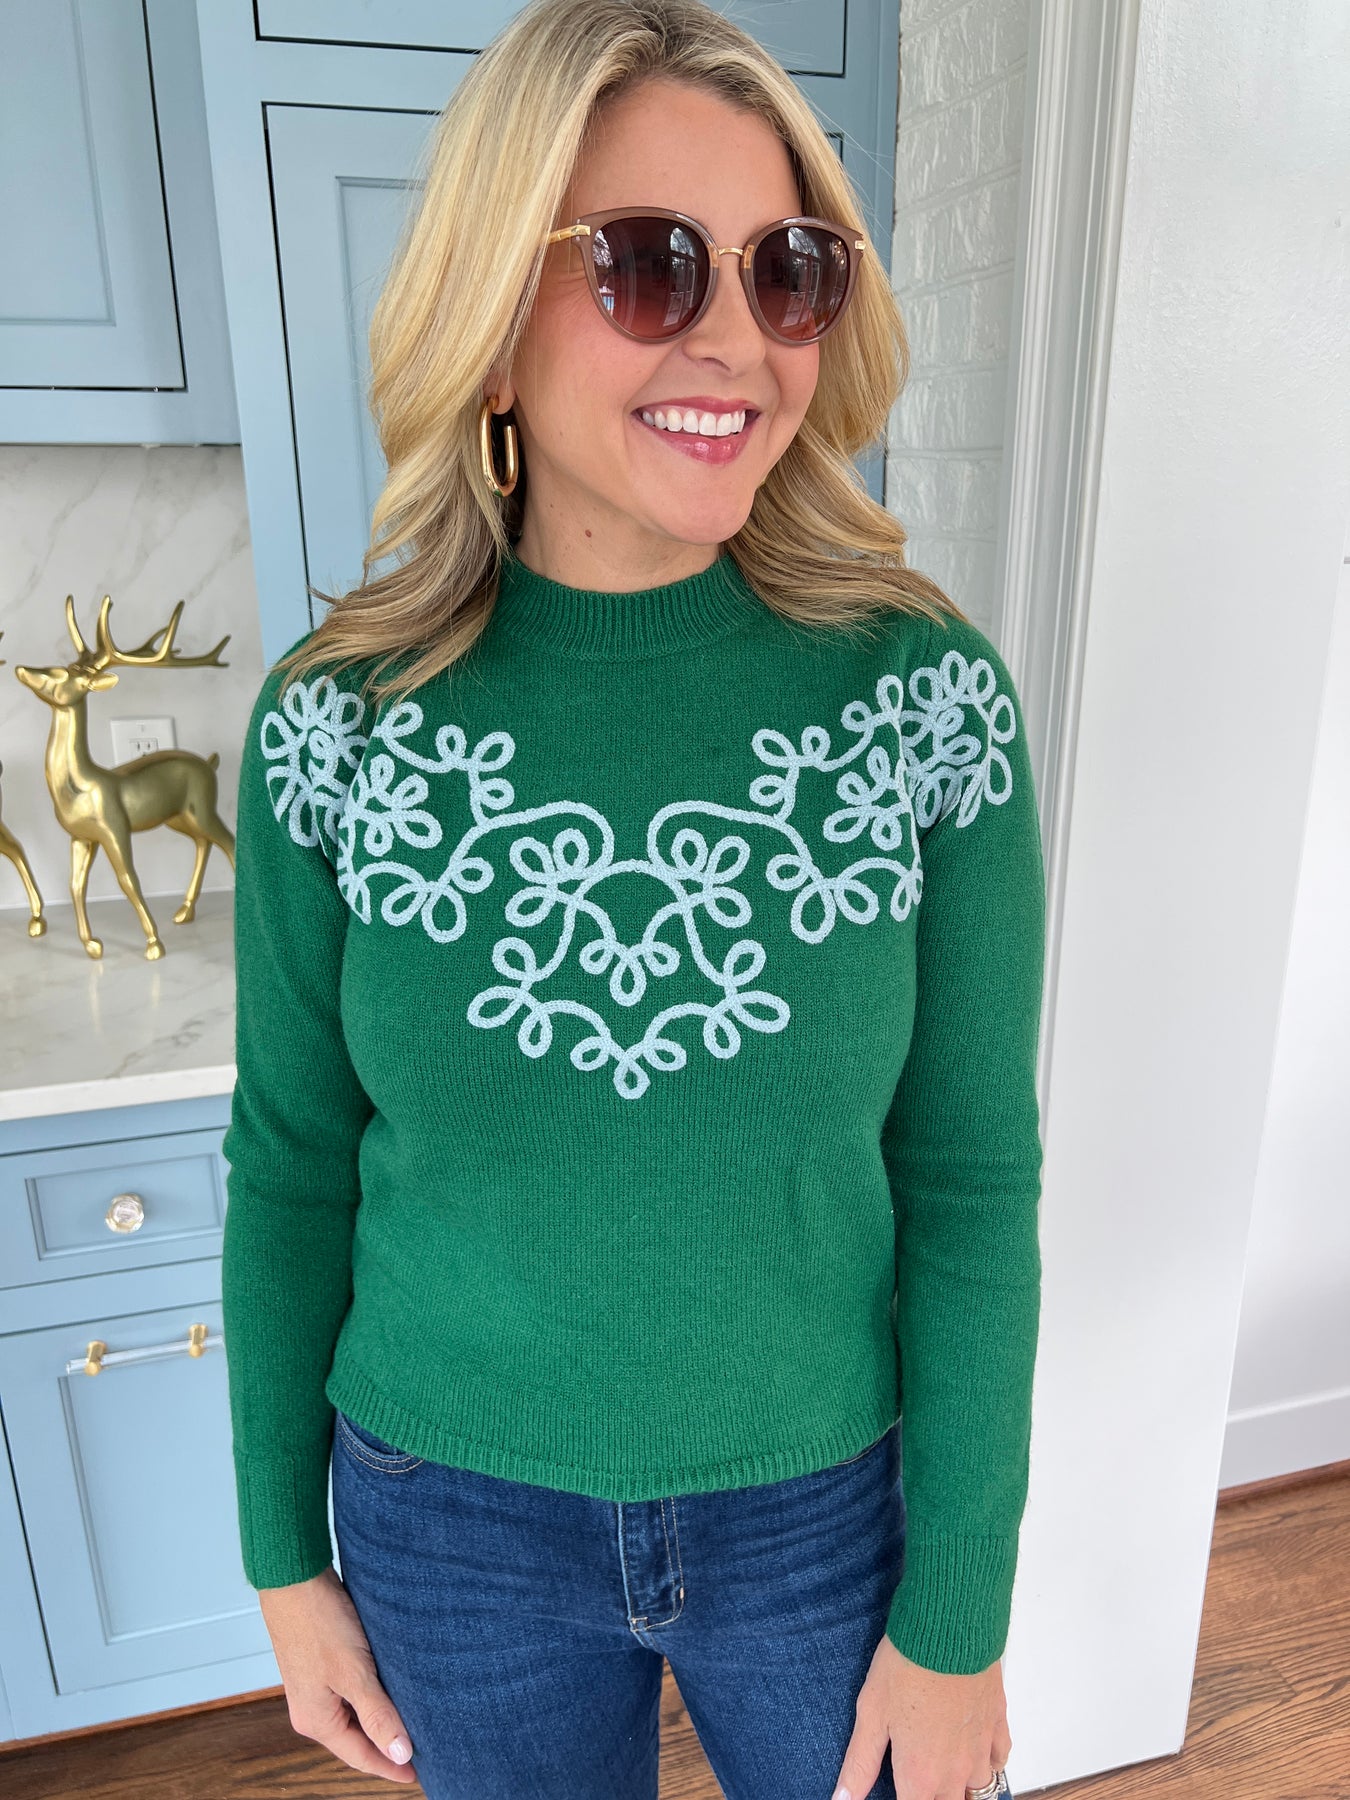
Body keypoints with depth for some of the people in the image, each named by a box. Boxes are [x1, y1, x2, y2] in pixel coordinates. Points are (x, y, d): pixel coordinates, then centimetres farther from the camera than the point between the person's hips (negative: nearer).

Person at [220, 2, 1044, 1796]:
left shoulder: (929, 692, -16)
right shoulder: (337, 716, -14)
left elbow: (972, 1180, -10)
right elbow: (292, 1162, -4)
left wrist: (956, 1615, -4)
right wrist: (286, 1556, 4)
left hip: (828, 1505, 0)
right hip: (457, 1522, 1)